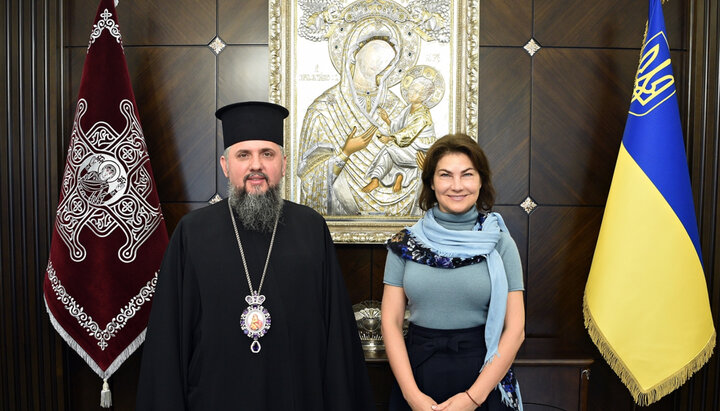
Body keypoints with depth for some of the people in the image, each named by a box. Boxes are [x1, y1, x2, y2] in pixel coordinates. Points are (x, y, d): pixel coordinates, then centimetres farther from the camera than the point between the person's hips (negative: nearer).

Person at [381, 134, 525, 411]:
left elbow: (515, 330, -6)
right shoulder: (405, 244, -1)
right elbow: (390, 322, -2)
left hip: (483, 375, -1)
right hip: (417, 372, 1)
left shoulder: (500, 243, -4)